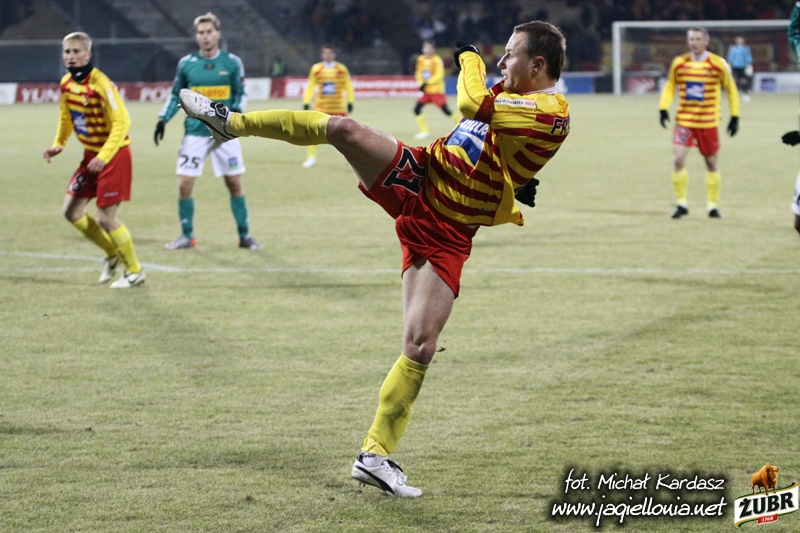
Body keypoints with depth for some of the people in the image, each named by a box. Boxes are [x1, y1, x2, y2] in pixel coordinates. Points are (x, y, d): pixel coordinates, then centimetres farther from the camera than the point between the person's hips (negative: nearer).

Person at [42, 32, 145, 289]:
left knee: (106, 218, -9)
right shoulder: (66, 83, 2)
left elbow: (122, 122, -23)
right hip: (91, 155, 8)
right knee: (71, 211, 8)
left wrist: (104, 156, -28)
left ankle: (134, 272, 10)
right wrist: (59, 144, 4)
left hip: (113, 155, -8)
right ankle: (112, 254, 27)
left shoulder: (101, 84, -22)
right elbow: (66, 117, 19)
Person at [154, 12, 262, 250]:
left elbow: (241, 94, 6)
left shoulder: (232, 62, -1)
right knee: (184, 184, -4)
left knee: (235, 184, 3)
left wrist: (236, 111, -13)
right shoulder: (186, 63, 1)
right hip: (195, 132, 0)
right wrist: (163, 119, -1)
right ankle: (187, 236, 11)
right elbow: (176, 95, 11)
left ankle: (244, 235, 15)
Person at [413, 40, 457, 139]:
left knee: (446, 110, -9)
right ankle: (425, 131, 3)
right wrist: (421, 84, -5)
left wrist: (427, 83, -25)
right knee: (417, 109, -5)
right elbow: (418, 73, 13)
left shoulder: (437, 60, -13)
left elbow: (439, 75, -18)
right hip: (425, 91, 6)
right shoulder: (420, 59, 5)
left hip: (436, 90, -6)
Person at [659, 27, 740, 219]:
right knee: (678, 159, -13)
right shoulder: (679, 63, 0)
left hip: (708, 122, -1)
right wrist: (663, 107, -2)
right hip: (684, 120, 1)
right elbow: (670, 86, 13)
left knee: (711, 163, 8)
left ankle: (713, 205, 21)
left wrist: (735, 117, 2)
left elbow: (731, 89, 4)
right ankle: (681, 203, -1)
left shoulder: (718, 64, -6)